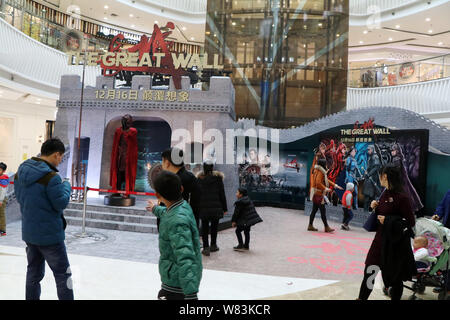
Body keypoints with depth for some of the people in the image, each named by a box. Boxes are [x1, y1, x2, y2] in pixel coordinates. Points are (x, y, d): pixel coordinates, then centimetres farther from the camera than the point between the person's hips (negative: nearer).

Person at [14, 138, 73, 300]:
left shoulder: (20, 172, 3)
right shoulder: (51, 177, -23)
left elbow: (19, 197, 14)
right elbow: (62, 203, -17)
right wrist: (66, 186, -2)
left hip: (28, 233, 8)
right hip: (49, 234, -7)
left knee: (34, 272, 18)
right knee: (62, 274, 4)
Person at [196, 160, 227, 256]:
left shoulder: (199, 179, -3)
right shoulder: (218, 178, -4)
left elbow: (196, 194, -1)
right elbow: (222, 194, -1)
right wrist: (224, 208, 6)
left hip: (203, 208, 0)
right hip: (216, 208, 0)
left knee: (204, 227, 8)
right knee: (214, 226, 15)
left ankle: (206, 247, 4)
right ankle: (213, 245, 25)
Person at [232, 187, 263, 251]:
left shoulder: (239, 202, -15)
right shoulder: (248, 200, 12)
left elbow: (236, 213, -13)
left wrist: (233, 221, -2)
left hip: (245, 221, -9)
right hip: (251, 219, 9)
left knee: (238, 231, 3)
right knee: (247, 231, 17)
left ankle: (241, 245, 3)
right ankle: (246, 246, 25)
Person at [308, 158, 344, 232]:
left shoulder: (320, 171, 16)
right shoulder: (320, 172, -14)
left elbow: (326, 180, 23)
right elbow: (318, 183, -24)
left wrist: (335, 185, 19)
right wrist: (325, 188, -23)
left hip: (316, 194, 10)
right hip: (318, 194, -10)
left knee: (314, 210, 11)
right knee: (323, 211, -5)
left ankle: (310, 226, 14)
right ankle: (326, 227, -1)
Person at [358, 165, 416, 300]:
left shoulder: (401, 197, -17)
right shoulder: (384, 194, 6)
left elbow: (411, 222, -16)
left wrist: (388, 220, -20)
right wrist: (375, 208, -1)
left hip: (395, 243, -7)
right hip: (380, 238, 7)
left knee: (395, 277, 10)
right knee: (369, 272, 9)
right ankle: (362, 298, 21)